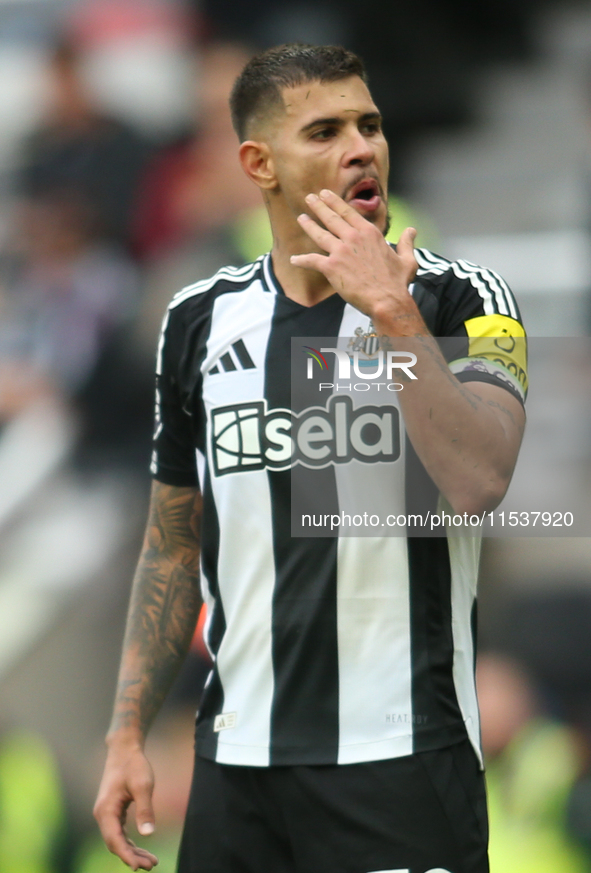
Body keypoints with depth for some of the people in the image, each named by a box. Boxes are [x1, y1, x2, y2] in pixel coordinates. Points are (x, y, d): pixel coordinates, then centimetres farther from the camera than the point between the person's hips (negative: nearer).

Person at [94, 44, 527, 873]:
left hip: (402, 763, -4)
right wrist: (126, 734, 9)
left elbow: (477, 483, -22)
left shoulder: (455, 299, -5)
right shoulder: (201, 321, 7)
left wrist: (392, 311, -23)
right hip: (238, 763, 4)